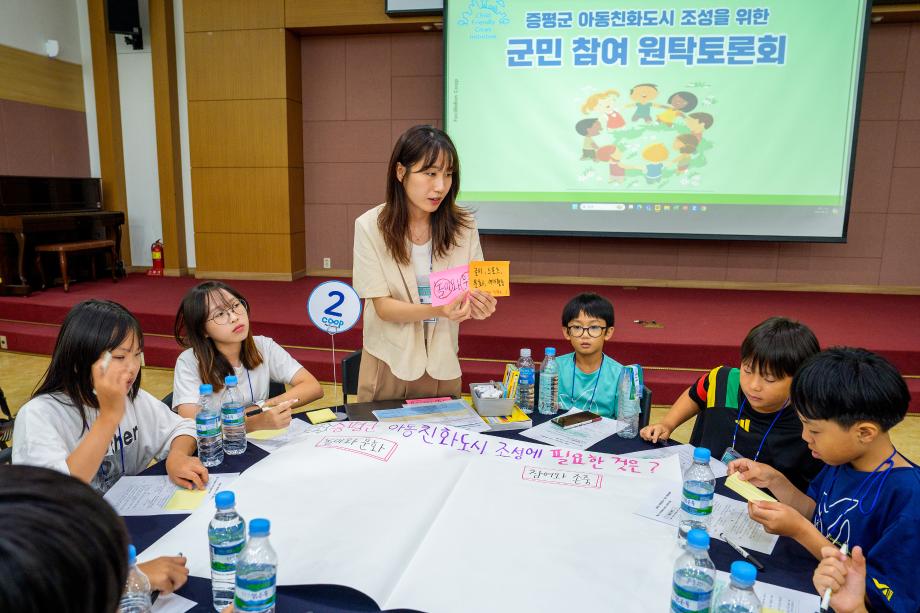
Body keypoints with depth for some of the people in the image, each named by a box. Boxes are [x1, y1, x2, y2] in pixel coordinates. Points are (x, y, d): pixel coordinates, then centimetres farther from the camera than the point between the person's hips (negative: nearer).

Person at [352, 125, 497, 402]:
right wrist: (436, 310, -32)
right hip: (390, 363, -2)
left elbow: (473, 293, -4)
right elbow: (383, 306, -15)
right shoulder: (370, 226, -14)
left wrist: (478, 305, -28)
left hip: (442, 364, 2)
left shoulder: (463, 225, -8)